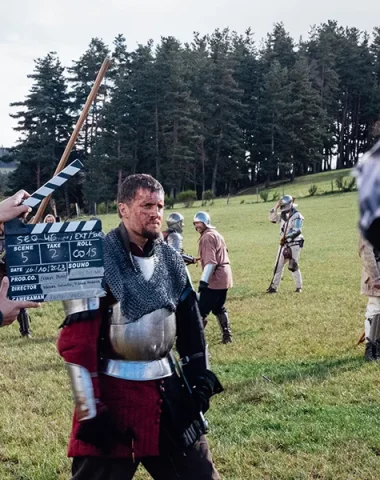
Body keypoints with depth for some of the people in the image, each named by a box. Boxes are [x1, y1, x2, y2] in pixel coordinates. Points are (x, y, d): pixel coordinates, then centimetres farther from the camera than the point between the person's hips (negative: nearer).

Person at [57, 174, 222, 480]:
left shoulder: (170, 260, 6)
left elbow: (190, 323, 16)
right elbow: (76, 342, -16)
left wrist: (199, 378, 10)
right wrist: (91, 412, -17)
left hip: (165, 386, 6)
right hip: (113, 391, -6)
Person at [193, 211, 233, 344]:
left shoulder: (207, 237, -13)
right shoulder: (216, 234, 18)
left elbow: (210, 262, -22)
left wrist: (203, 280, -26)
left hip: (214, 279, -10)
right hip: (224, 277, 10)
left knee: (201, 310, -7)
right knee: (219, 309, 23)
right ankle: (227, 335, 26)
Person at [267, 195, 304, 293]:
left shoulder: (297, 216, -11)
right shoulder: (283, 215, 11)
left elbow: (297, 231, -19)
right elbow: (272, 218, 11)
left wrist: (286, 237, -23)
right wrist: (276, 207, 1)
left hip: (294, 244, -7)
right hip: (284, 244, 7)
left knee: (293, 266, -8)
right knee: (278, 265, 6)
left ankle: (299, 287, 5)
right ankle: (273, 287, 11)